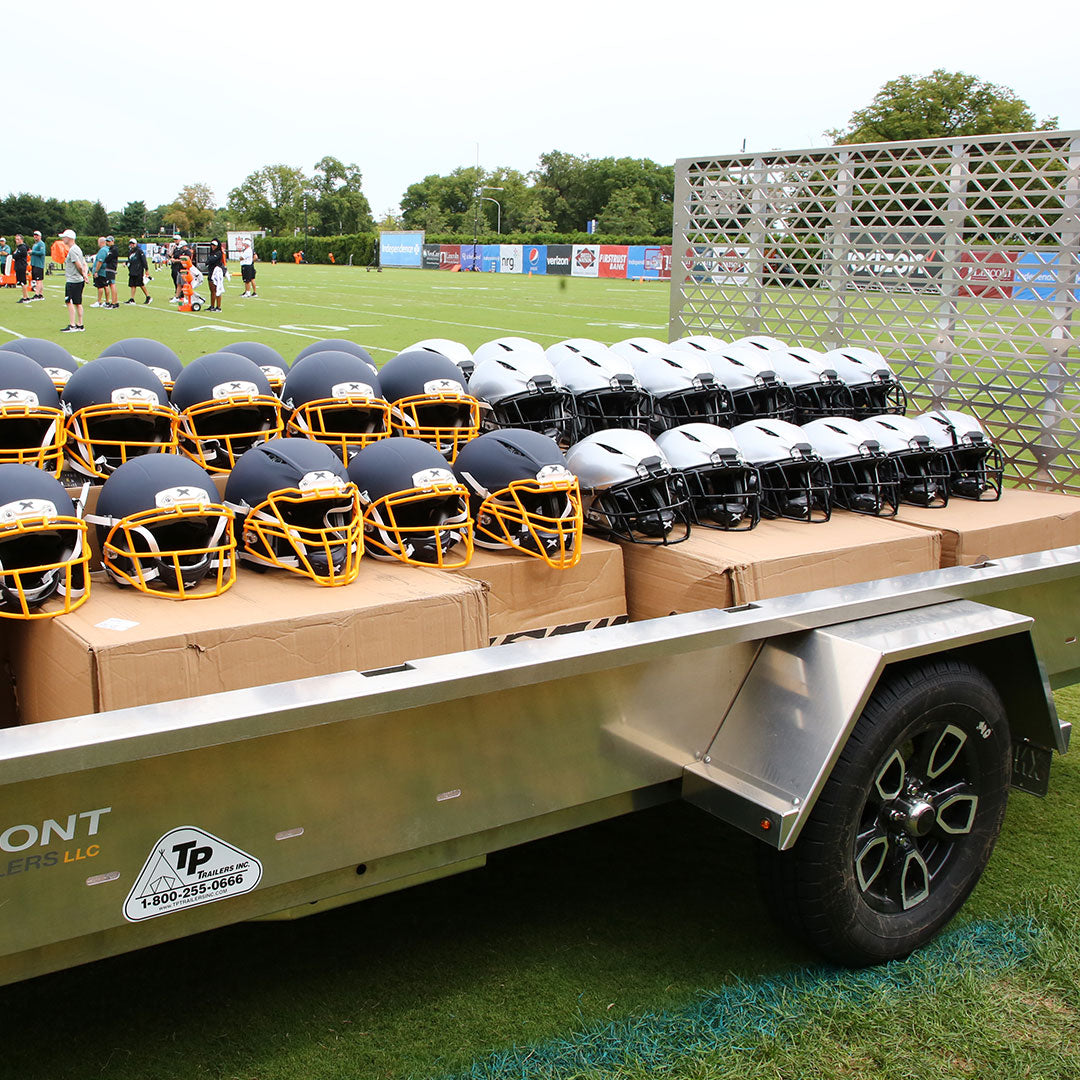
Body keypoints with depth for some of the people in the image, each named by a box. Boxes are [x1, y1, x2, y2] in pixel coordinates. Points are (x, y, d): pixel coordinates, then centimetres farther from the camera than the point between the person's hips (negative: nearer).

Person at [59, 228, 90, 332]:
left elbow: (79, 266, -19)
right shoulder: (77, 249, 16)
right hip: (79, 281, 10)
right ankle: (80, 325, 14)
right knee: (78, 303, 11)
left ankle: (72, 326, -9)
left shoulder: (72, 250, -15)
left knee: (70, 303, -7)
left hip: (72, 281, -10)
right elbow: (84, 264, 17)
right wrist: (85, 275, 5)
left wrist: (84, 275, -5)